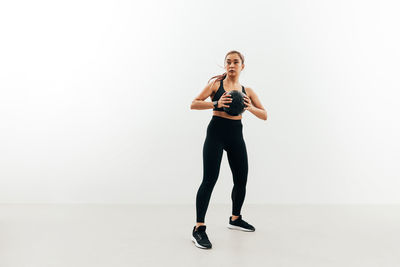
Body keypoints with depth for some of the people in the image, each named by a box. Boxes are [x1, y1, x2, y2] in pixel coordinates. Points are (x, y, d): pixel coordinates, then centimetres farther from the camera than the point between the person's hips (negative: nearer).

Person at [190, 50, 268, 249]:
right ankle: (199, 229, -6)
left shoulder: (247, 91, 13)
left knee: (241, 180, 11)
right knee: (210, 179, -11)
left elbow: (264, 116, 9)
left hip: (236, 135, 5)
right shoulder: (216, 84, 3)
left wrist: (250, 107, -12)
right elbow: (194, 104, -6)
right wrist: (216, 104, -21)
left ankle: (235, 219, 33)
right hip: (216, 132, -5)